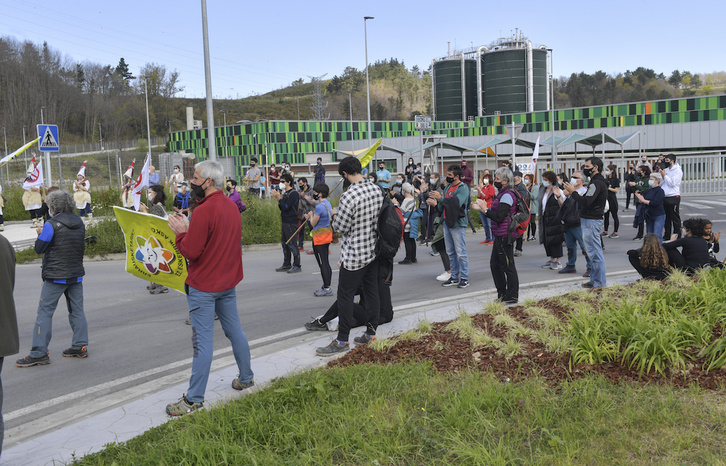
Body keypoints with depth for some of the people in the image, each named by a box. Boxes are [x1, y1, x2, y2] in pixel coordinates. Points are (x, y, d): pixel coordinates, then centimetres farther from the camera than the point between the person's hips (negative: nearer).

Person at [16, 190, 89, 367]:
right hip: (76, 274, 6)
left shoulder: (52, 224, -12)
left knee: (45, 312, -1)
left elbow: (39, 248, -8)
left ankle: (39, 353, -1)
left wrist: (40, 234, 12)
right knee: (77, 310, 12)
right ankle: (80, 346, 14)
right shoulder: (79, 223, 6)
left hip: (55, 276, -6)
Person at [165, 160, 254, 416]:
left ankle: (194, 399, 4)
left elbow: (191, 251, -21)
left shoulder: (204, 210, -21)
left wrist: (181, 232, -4)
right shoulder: (232, 206, 7)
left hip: (204, 286, -8)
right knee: (235, 330, 19)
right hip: (228, 281, 8)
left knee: (203, 341, -3)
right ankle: (246, 378, 32)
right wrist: (189, 229, 7)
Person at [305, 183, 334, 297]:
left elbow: (313, 223, -14)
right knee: (326, 263, 15)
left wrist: (311, 216, 5)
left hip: (320, 238, -10)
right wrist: (311, 217, 17)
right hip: (327, 235, 10)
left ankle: (326, 288, 1)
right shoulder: (328, 203, 9)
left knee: (322, 263, -3)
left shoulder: (319, 207, -22)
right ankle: (327, 286, 22)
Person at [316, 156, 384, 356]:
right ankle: (370, 333, 24)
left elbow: (340, 227, -17)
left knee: (345, 296, 1)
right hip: (374, 250, 8)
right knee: (372, 292, 14)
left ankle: (342, 340, 7)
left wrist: (336, 215, 4)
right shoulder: (377, 189, 1)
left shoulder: (349, 196, -24)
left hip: (354, 255, -8)